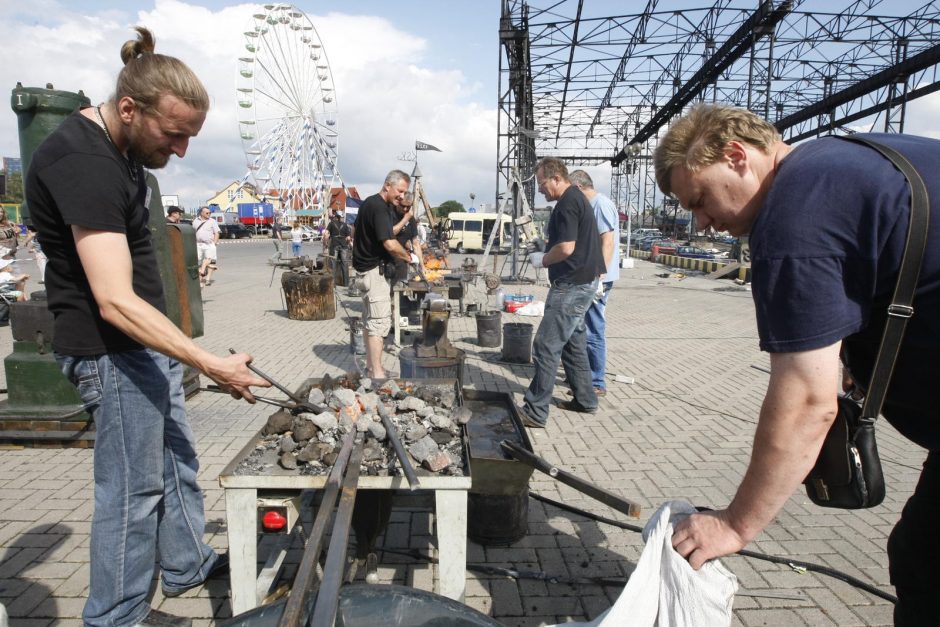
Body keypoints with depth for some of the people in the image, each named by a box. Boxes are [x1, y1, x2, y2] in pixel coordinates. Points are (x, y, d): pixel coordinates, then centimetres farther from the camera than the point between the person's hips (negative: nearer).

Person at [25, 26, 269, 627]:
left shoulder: (119, 146, 7)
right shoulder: (84, 165, -24)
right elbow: (116, 302, -31)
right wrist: (212, 364, -36)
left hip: (147, 338, 10)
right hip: (111, 350, -10)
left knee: (177, 460, 20)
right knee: (134, 488, 2)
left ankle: (188, 565, 39)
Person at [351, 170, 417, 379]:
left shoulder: (370, 203, 13)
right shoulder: (379, 207, -19)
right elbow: (390, 244, -25)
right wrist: (409, 257, -11)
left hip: (366, 269, 11)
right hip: (374, 270, -11)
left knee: (370, 319, 16)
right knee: (379, 321, -9)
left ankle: (371, 366, 26)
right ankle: (377, 374, -6)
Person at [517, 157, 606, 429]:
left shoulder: (567, 204, -15)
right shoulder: (578, 198, 17)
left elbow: (566, 248, -23)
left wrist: (542, 260, -8)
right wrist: (546, 256, 15)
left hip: (571, 285, -11)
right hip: (583, 282, 11)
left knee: (546, 347, -10)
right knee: (573, 342, 19)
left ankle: (535, 412, -6)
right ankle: (585, 400, 29)